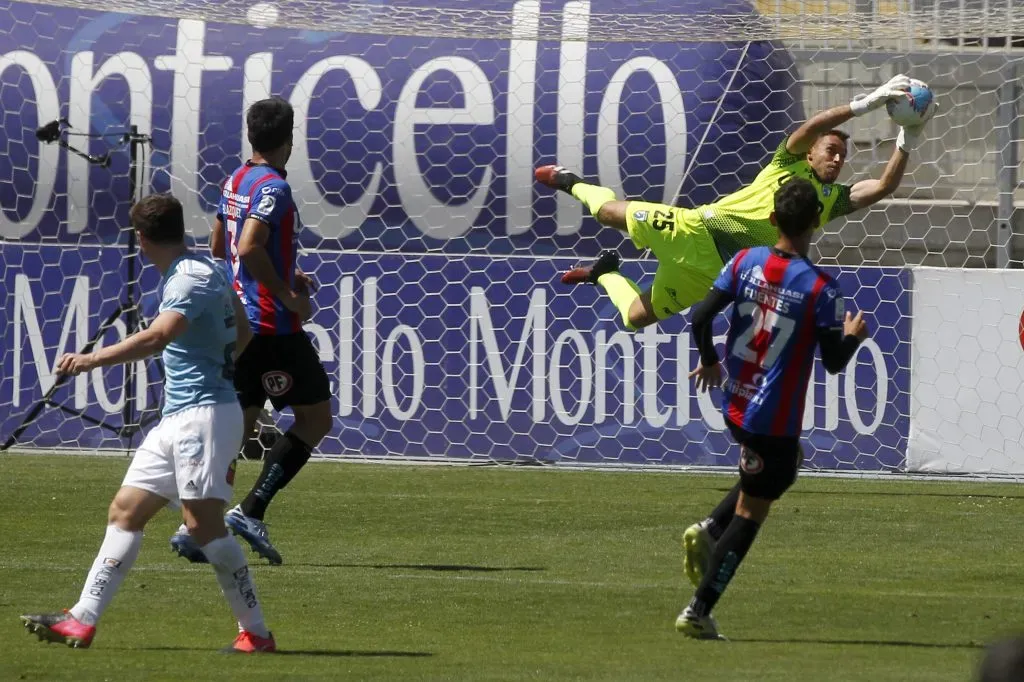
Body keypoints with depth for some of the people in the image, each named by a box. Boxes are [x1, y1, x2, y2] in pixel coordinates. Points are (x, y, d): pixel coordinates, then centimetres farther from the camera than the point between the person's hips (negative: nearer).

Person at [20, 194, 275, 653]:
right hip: (177, 420, 10)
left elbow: (157, 337, -32)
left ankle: (255, 632, -8)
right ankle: (81, 622, 7)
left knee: (203, 521, -14)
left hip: (205, 413, -10)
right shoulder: (209, 271, 14)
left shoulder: (191, 280, -15)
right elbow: (241, 334, 27)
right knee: (125, 511, 7)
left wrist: (94, 359, -34)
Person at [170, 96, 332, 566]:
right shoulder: (272, 187, -15)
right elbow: (250, 247, -27)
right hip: (274, 325, -8)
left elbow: (218, 246, 24)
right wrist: (289, 296, -17)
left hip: (239, 320, 8)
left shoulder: (235, 182, 12)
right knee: (316, 417, 2)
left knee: (238, 422, 9)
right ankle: (251, 511, -7)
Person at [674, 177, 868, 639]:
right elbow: (834, 362, -12)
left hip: (735, 405, 6)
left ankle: (709, 530, 9)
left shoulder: (745, 263, -4)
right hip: (776, 418, -6)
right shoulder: (820, 289, -17)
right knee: (750, 512, 4)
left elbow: (700, 317, -5)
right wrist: (853, 337, 9)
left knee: (783, 470, 30)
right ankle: (699, 612, 0)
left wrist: (709, 362, 13)